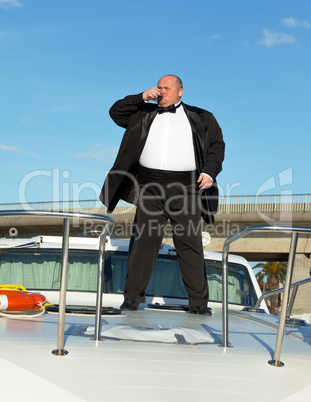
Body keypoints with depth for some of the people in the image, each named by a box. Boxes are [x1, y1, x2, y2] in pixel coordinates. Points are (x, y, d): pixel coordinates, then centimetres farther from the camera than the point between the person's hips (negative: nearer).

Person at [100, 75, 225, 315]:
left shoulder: (200, 118, 15)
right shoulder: (145, 115, 19)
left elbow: (217, 145, 12)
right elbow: (116, 112, 17)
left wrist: (209, 171, -4)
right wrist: (142, 98, 6)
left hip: (184, 191, -1)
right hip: (150, 189, 1)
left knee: (190, 245, -1)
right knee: (143, 241, -1)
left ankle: (198, 302, 6)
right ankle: (133, 297, 7)